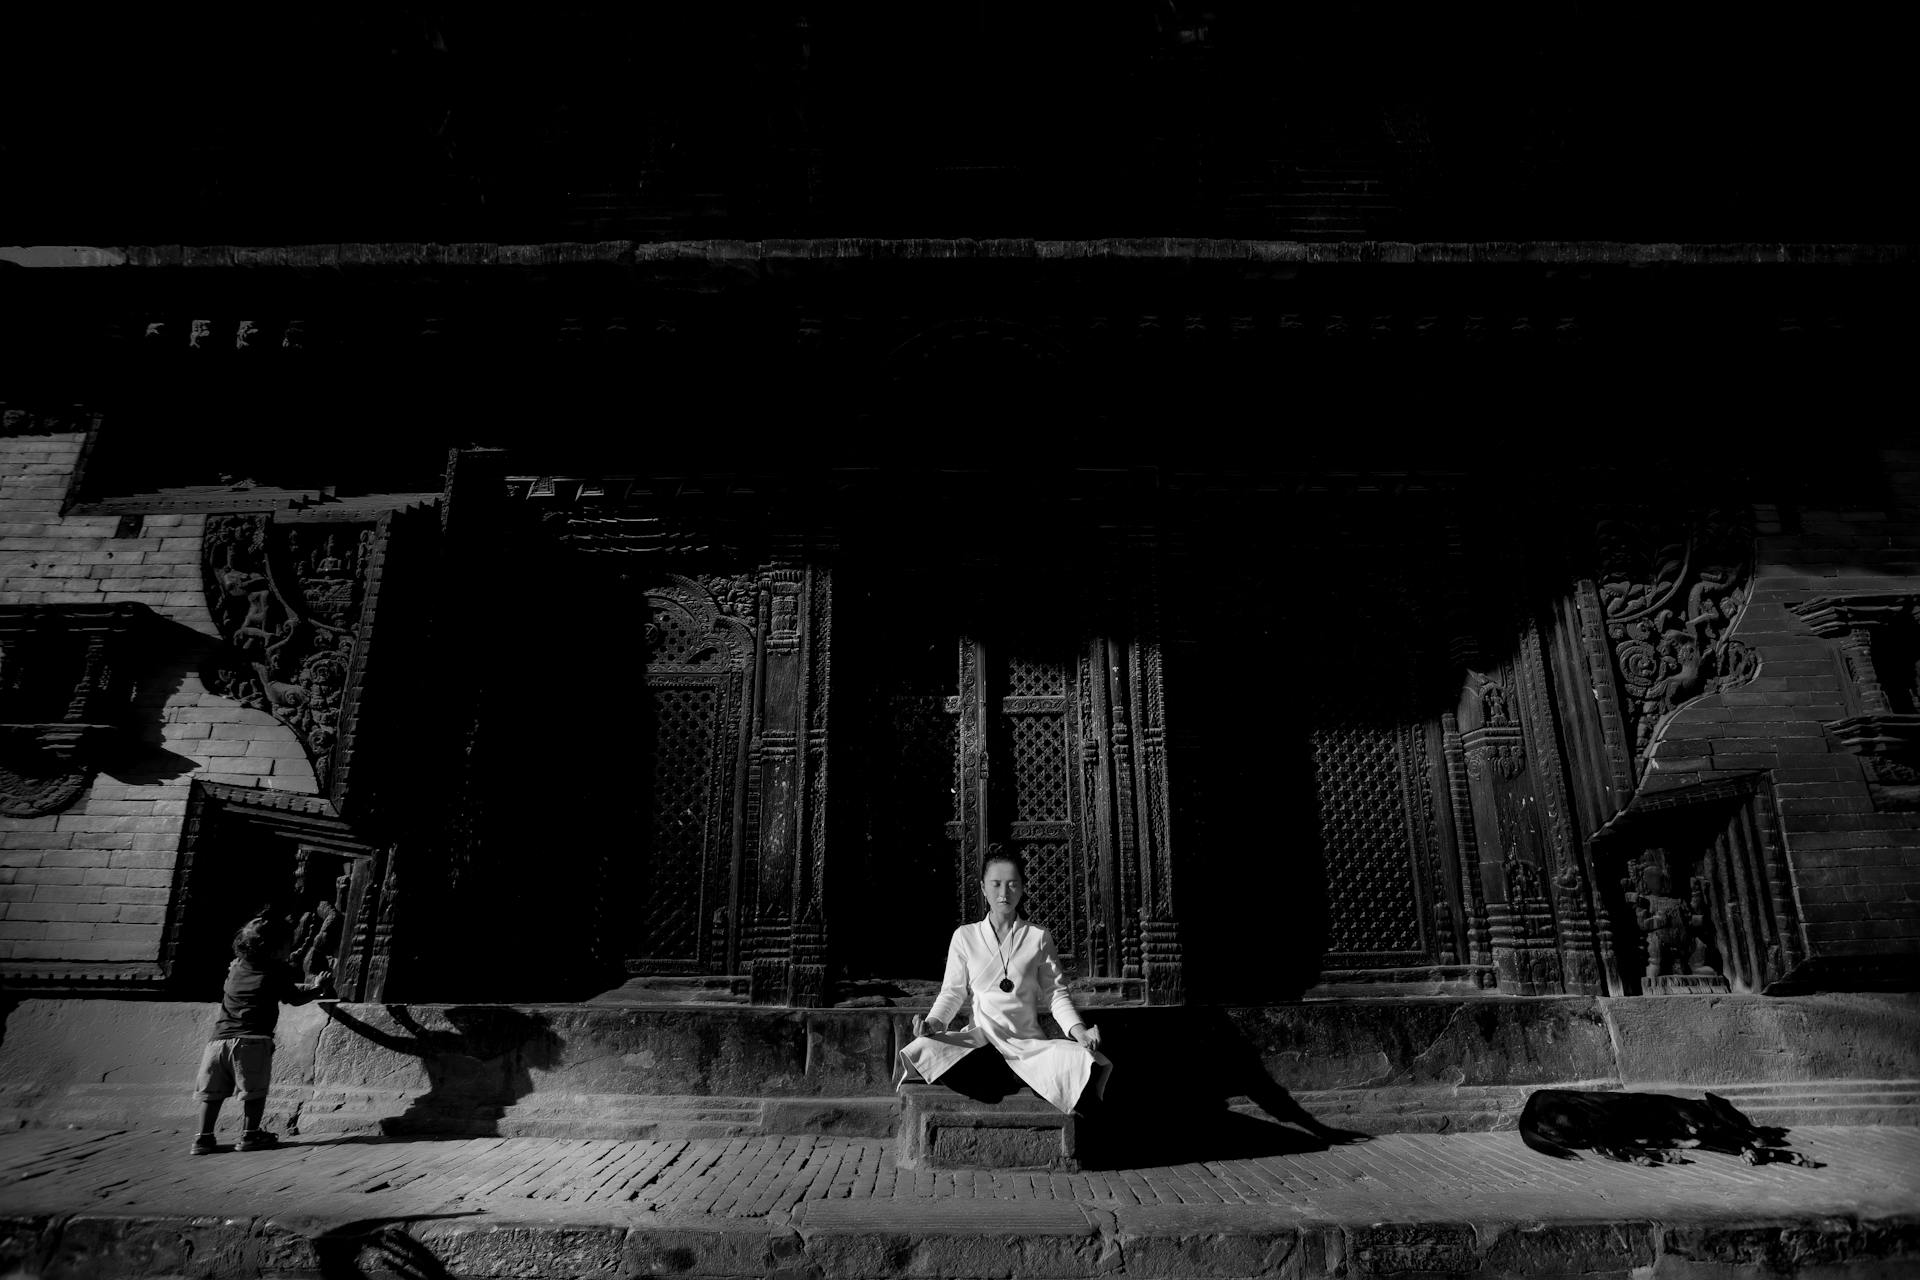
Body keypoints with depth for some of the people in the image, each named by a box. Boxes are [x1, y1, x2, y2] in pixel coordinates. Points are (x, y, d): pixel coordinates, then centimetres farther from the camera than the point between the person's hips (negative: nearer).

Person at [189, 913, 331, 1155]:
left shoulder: (236, 966, 18)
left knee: (212, 1090, 13)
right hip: (252, 1040, -6)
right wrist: (317, 987, 25)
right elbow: (295, 998, 9)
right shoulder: (277, 972, -1)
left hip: (220, 1038, 6)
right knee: (253, 1090, 3)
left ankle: (203, 1137, 15)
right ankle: (250, 1135, 6)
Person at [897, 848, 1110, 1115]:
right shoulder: (965, 936, 7)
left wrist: (1077, 1029, -10)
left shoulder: (1038, 937, 8)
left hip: (1029, 1041, 0)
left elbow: (1055, 993, 7)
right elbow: (953, 992, 9)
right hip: (980, 1039, 0)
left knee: (1082, 1062, -29)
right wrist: (933, 1022, -10)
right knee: (920, 1051, -29)